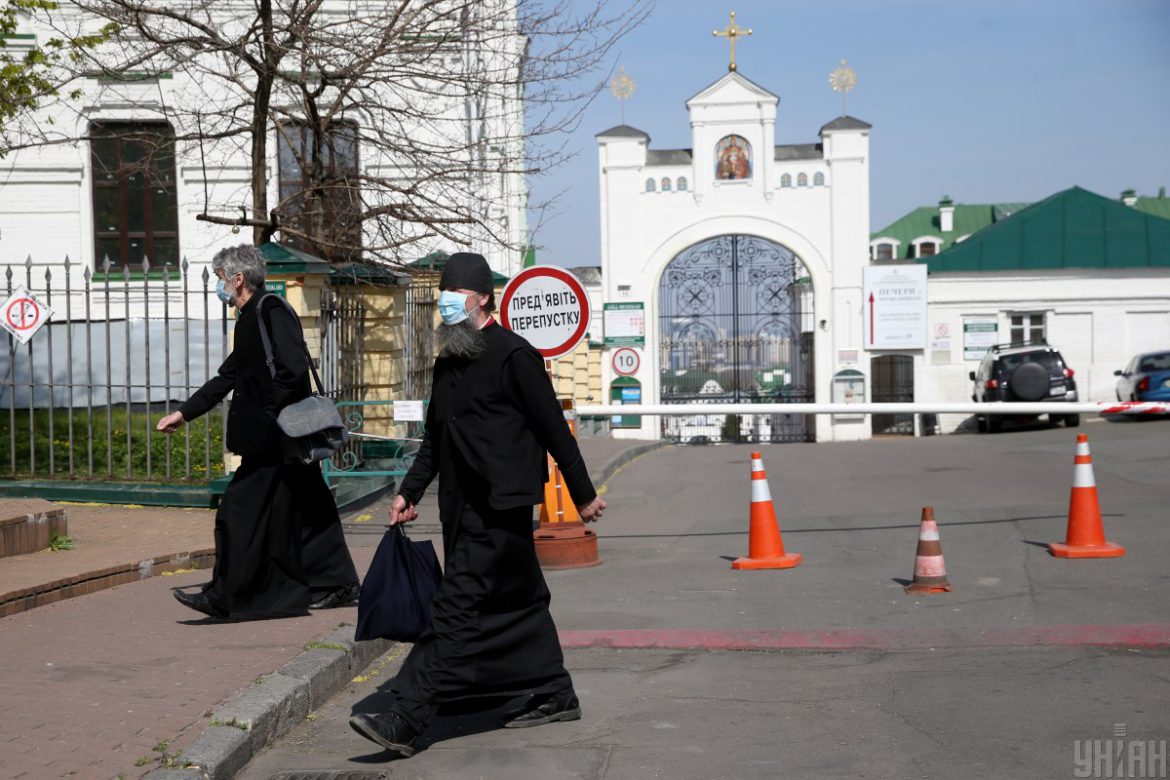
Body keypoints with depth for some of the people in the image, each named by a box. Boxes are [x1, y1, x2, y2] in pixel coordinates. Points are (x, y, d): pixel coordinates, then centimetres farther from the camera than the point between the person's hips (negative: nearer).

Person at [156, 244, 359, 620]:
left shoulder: (271, 312, -14)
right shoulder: (251, 319, 17)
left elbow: (294, 369, -25)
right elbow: (228, 377, 24)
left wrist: (269, 413, -16)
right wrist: (184, 413, 24)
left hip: (273, 440, -10)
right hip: (274, 439, 10)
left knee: (239, 512, -4)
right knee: (303, 511, 13)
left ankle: (223, 596, 4)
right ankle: (337, 583, 19)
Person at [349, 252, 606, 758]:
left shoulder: (513, 355, -11)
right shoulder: (449, 360, 14)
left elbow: (553, 429, -8)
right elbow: (435, 437, 22)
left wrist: (583, 495, -3)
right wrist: (409, 492, 16)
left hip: (500, 508, -9)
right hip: (464, 508, 9)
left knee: (457, 608, -12)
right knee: (519, 603, 17)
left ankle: (406, 721, -15)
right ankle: (555, 696, 29)